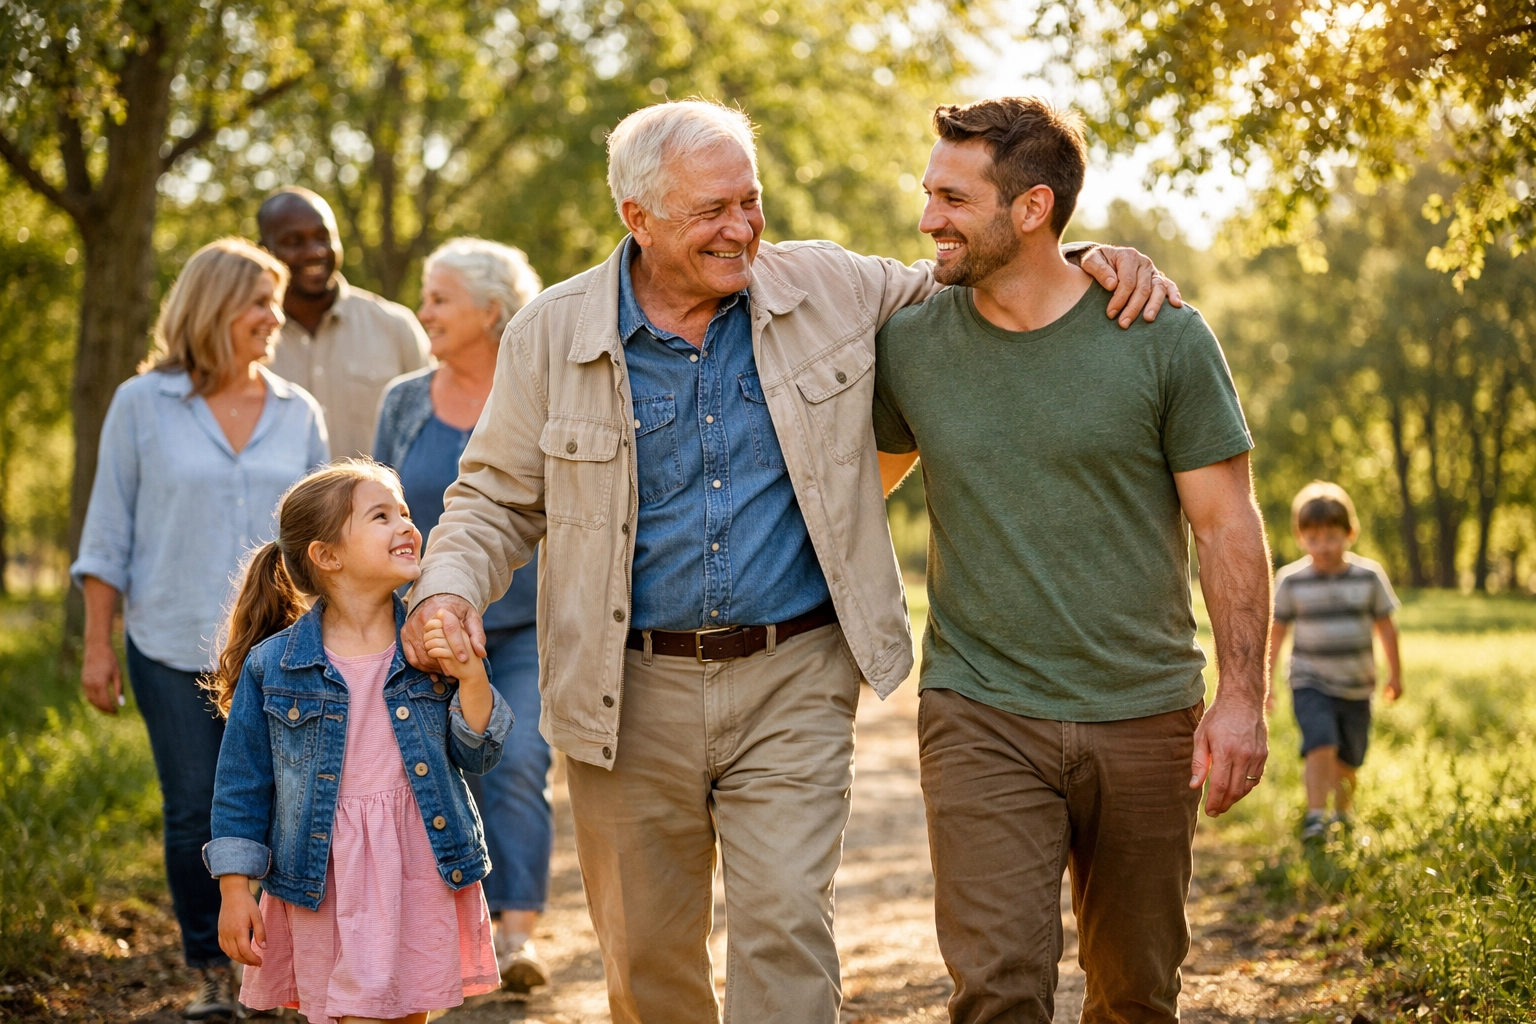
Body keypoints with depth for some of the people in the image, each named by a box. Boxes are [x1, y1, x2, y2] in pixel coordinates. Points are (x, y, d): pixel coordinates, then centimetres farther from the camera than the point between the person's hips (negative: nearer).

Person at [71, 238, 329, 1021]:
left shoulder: (298, 413, 7)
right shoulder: (143, 405, 2)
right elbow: (109, 531, 4)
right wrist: (97, 644, 0)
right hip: (174, 649, -1)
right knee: (193, 818, 2)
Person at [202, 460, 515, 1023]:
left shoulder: (434, 648, -1)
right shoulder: (272, 665, -6)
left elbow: (476, 757, 1)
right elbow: (243, 785, 1)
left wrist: (472, 679, -15)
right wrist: (235, 891, -1)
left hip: (422, 872, 2)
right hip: (325, 887, -2)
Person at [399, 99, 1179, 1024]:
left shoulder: (830, 289, 0)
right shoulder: (552, 335, -1)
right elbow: (498, 498, 6)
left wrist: (1084, 261, -1)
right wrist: (450, 587, -14)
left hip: (791, 680, -1)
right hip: (631, 692, 1)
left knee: (787, 922, -11)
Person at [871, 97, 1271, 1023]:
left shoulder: (1164, 339, -5)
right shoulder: (909, 344, 1)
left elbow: (1229, 528, -2)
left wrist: (1243, 698, -8)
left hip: (1144, 716, 0)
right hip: (981, 716, 0)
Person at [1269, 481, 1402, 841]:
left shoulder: (1369, 575, -3)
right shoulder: (1291, 580, -6)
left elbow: (1385, 626, 8)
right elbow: (1276, 633, 3)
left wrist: (1395, 674, 12)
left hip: (1356, 686, 2)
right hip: (1310, 683, -2)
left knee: (1347, 760, 11)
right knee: (1321, 745, -23)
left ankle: (1343, 815, 34)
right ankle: (1315, 816, -17)